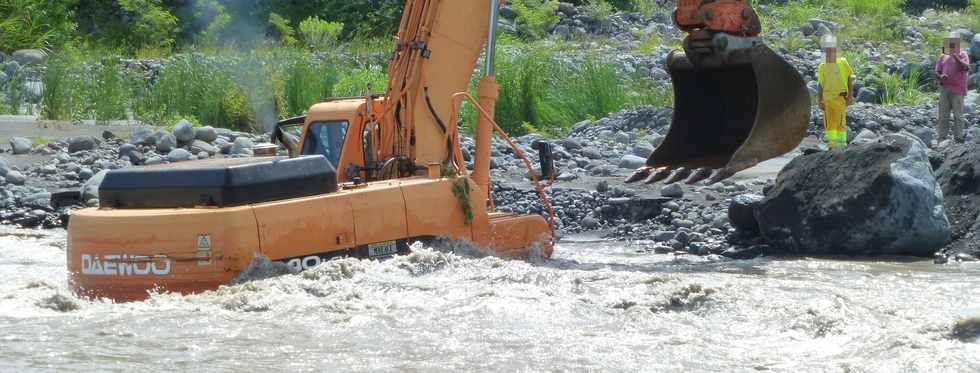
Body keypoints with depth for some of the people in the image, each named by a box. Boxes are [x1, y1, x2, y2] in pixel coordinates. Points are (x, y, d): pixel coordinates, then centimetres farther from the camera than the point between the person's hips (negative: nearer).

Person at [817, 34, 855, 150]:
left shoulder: (842, 63, -1)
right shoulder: (822, 66, 9)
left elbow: (850, 78, 2)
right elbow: (821, 84, 14)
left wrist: (850, 95, -3)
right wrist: (820, 100, 10)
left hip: (840, 97, -4)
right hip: (827, 98, 4)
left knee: (840, 121, -7)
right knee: (829, 122, 5)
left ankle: (842, 141, 0)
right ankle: (831, 141, 13)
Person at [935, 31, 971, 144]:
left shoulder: (962, 55, 0)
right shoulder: (943, 56, 13)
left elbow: (966, 67, -17)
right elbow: (937, 71, 16)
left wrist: (956, 57, -29)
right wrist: (940, 76, -8)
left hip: (957, 91, -5)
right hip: (945, 89, 5)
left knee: (958, 116, -5)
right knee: (943, 115, 5)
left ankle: (958, 138, -4)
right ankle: (942, 137, 9)